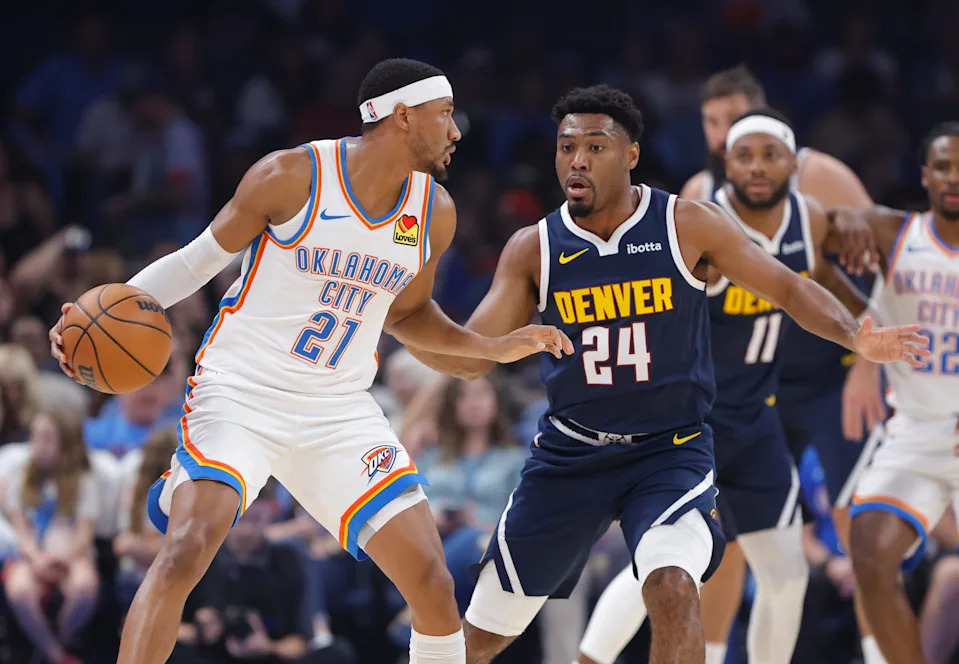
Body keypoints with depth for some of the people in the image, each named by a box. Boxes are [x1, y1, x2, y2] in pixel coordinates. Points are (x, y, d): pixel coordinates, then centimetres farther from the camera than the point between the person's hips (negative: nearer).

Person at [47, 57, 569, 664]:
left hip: (339, 411, 5)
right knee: (184, 554, -27)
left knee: (433, 583, -4)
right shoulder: (292, 177, -12)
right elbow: (199, 261, -1)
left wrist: (493, 348, 8)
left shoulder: (435, 213, 3)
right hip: (241, 393, -5)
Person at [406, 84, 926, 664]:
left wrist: (856, 336, -20)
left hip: (671, 451, -2)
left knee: (672, 588, -32)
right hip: (570, 456, 3)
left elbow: (789, 288, -2)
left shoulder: (689, 225, -8)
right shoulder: (533, 250, -2)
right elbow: (472, 357, -1)